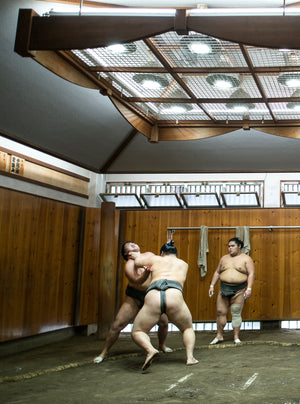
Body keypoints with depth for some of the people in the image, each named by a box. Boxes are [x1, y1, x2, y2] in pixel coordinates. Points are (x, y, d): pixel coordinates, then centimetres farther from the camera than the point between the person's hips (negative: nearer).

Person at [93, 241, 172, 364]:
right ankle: (103, 352, 3)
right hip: (134, 299, -5)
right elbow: (137, 281, -30)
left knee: (164, 322, 0)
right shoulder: (129, 265, -15)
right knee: (117, 325, -12)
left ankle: (162, 345, 30)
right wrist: (147, 272, -47)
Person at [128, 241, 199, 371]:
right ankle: (190, 357, 7)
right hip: (174, 296, 1)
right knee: (188, 328, 27)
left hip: (153, 296, -1)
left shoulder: (155, 259, 29)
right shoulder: (183, 264, 34)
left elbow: (138, 261, 24)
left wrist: (138, 256, 46)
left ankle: (150, 349, -15)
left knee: (137, 332, 14)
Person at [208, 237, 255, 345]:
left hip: (239, 290, -4)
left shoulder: (246, 259, 1)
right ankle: (219, 336, 13)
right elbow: (217, 273, 17)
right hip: (224, 289, 4)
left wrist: (249, 288, -16)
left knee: (236, 314, -2)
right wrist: (212, 285, 9)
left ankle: (236, 337, 7)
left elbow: (251, 274, -6)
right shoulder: (224, 258, 13)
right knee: (220, 312, 1)